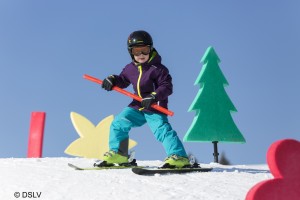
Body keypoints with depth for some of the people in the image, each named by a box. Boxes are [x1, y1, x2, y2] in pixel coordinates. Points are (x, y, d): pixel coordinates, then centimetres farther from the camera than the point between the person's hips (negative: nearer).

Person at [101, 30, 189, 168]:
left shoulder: (158, 68, -12)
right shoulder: (130, 68, 7)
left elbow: (167, 87, -17)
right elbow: (122, 80, 23)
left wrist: (153, 97, -31)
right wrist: (112, 80, 1)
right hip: (137, 107, 7)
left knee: (162, 129, -21)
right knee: (118, 123, 2)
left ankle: (179, 157, -20)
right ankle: (118, 154, 13)